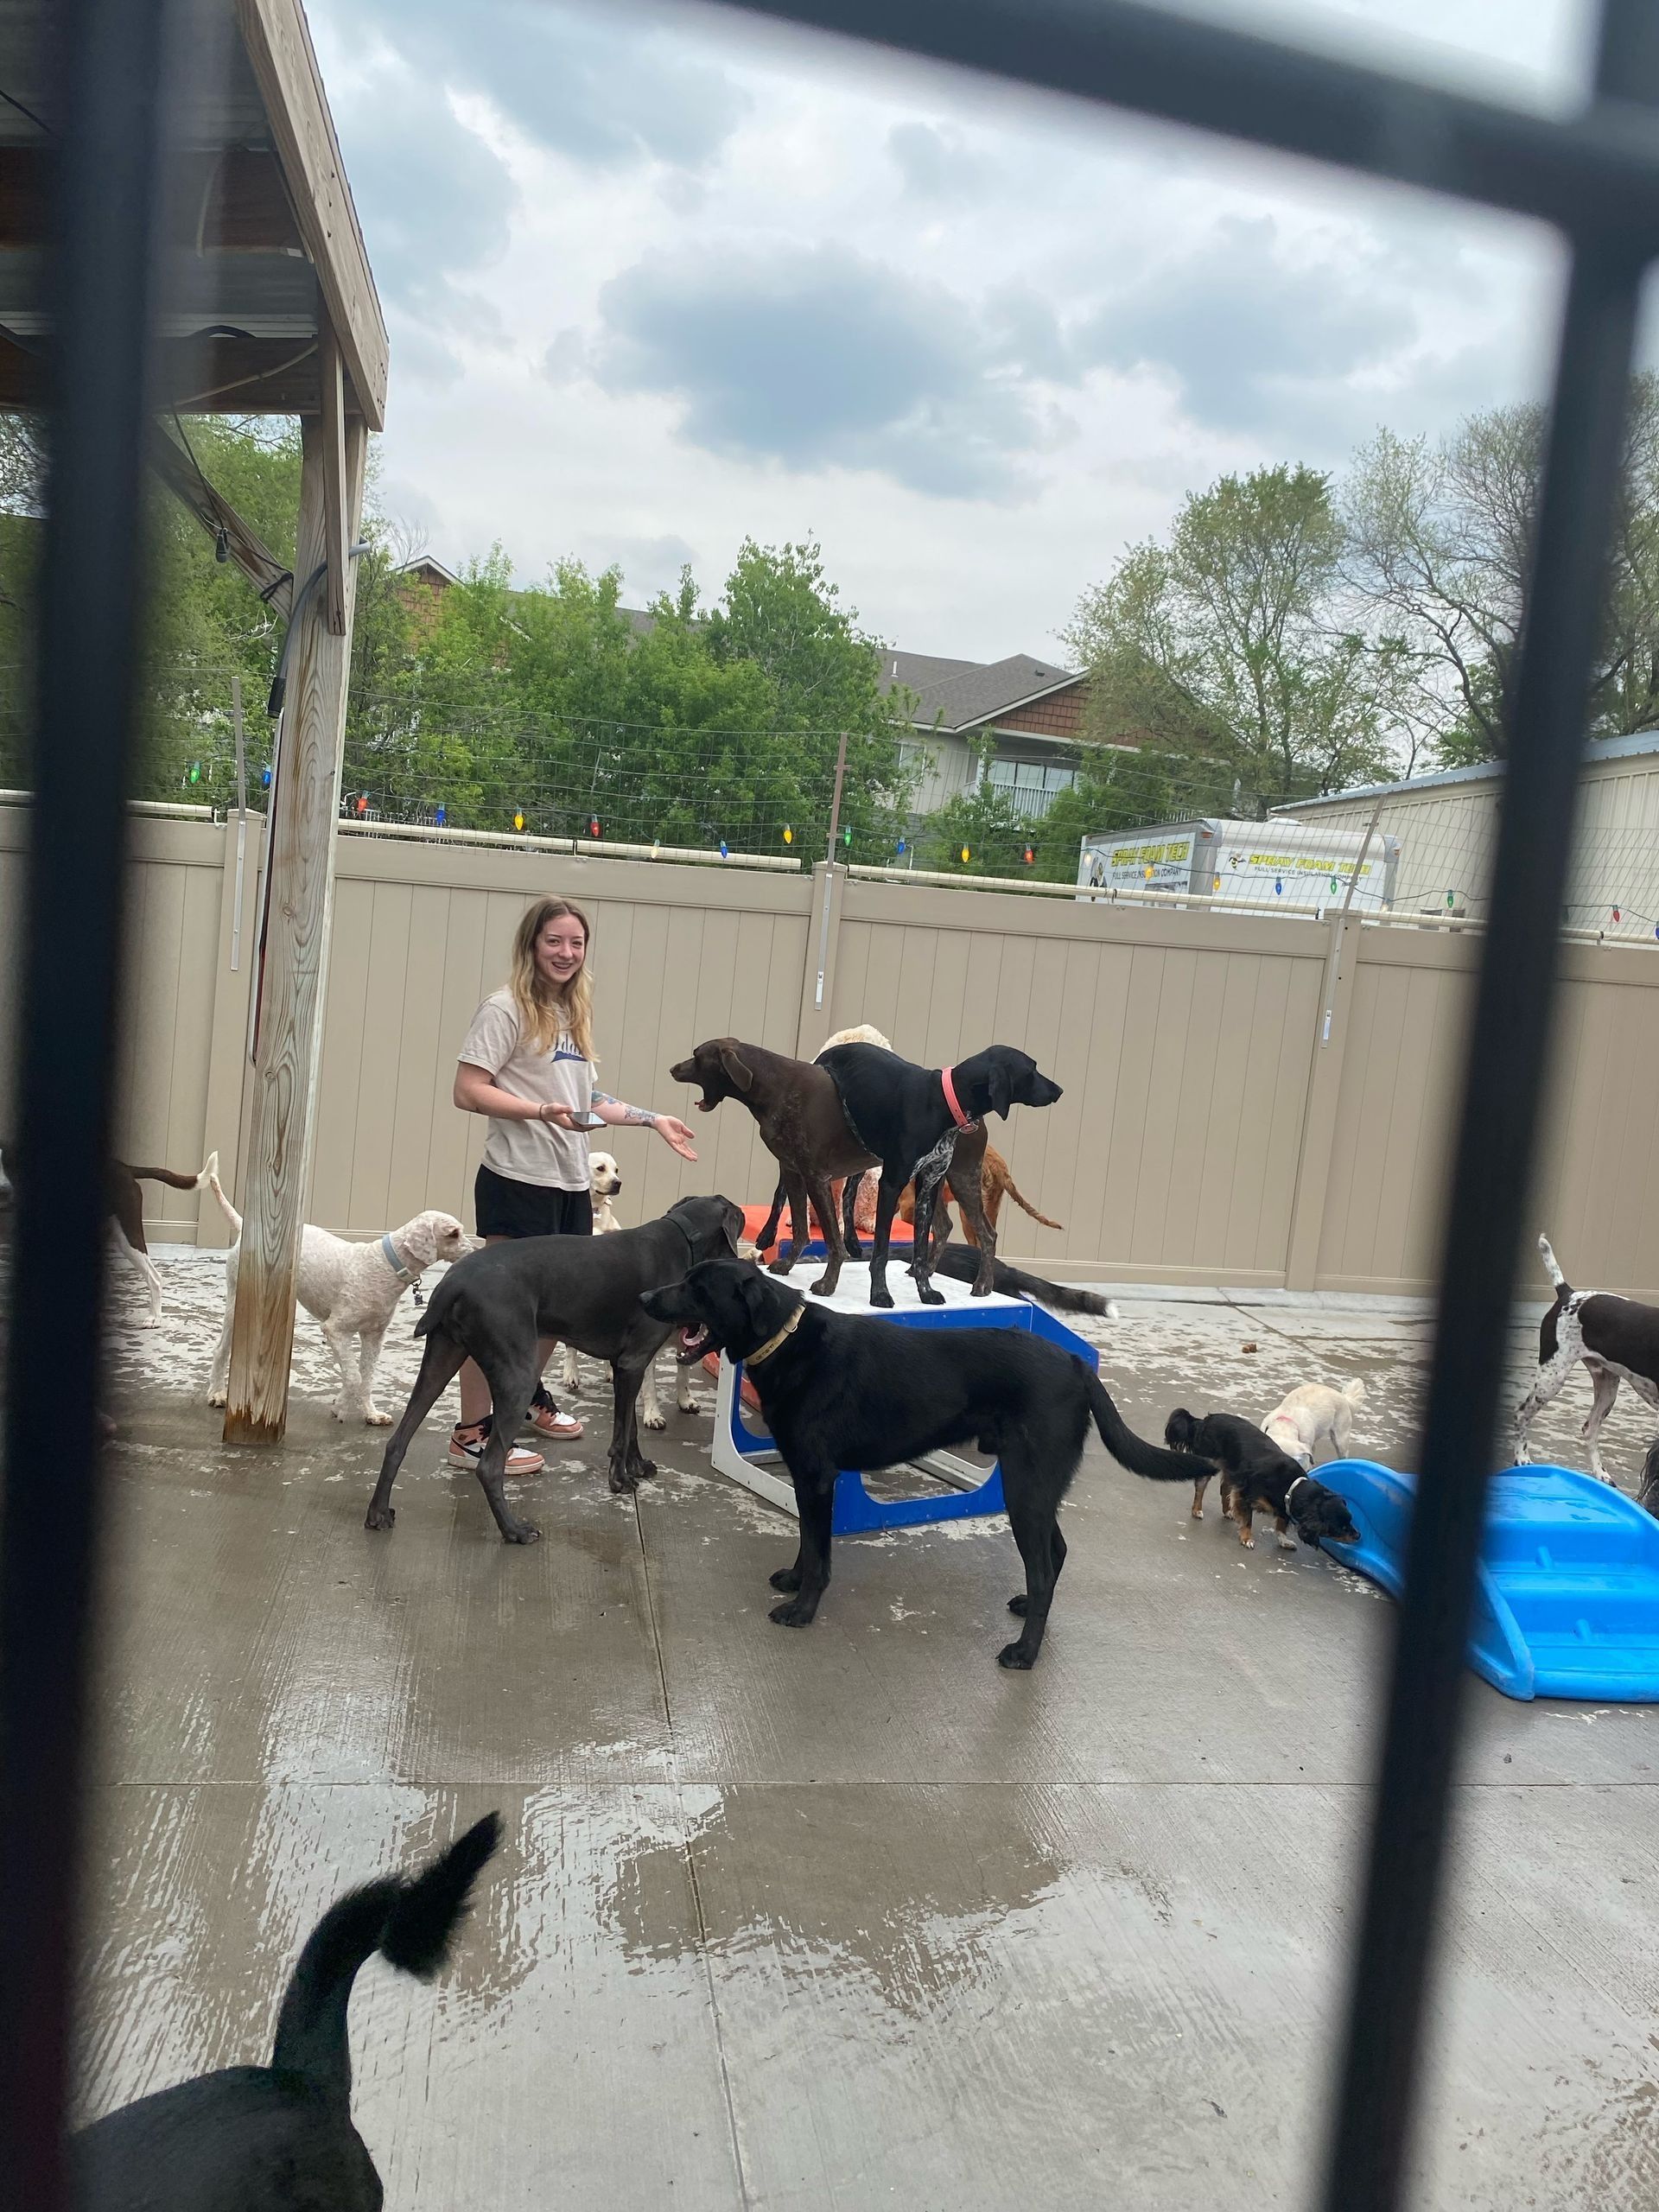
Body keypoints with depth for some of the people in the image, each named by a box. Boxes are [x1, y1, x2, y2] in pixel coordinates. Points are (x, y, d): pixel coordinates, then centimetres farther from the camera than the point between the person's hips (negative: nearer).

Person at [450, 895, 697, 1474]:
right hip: (518, 1181, -8)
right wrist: (545, 1112, -25)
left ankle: (529, 1394, 38)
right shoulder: (506, 1008, -8)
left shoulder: (572, 1014, 17)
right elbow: (468, 1091, -15)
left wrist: (652, 1120, 19)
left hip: (571, 1184, 8)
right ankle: (471, 1434, 5)